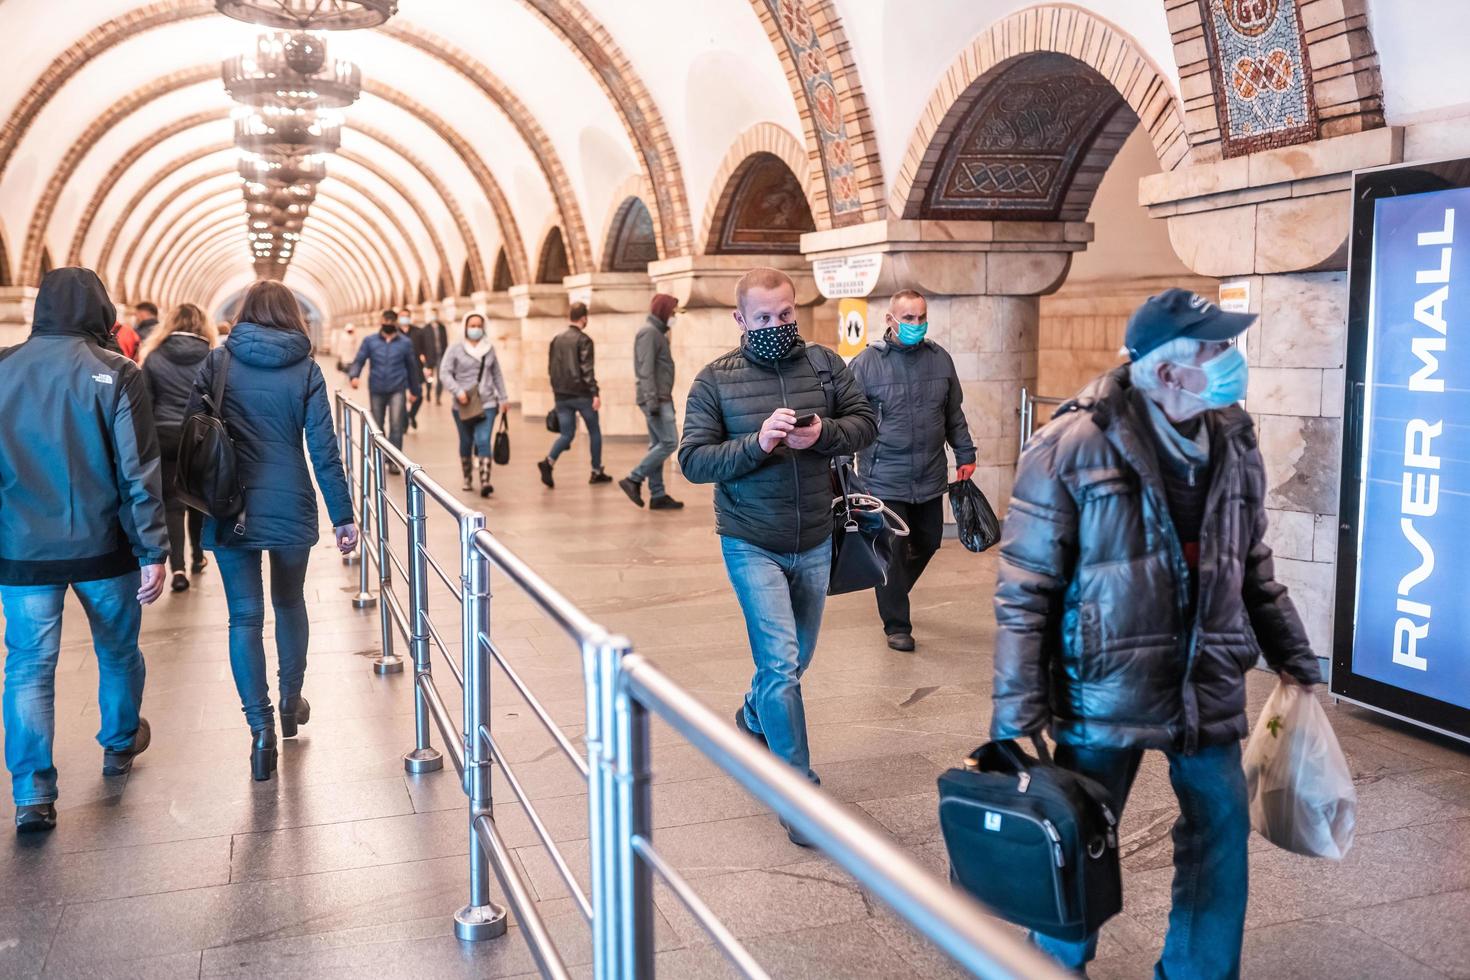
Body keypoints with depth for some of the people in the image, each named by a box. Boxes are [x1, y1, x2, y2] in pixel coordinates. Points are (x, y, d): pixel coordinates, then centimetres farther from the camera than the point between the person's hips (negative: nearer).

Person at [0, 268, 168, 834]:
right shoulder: (114, 374, -10)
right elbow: (138, 470, -14)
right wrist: (153, 551, -11)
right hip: (102, 547, -2)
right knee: (118, 650, 18)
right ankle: (120, 744, 38)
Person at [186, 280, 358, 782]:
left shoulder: (219, 360, -1)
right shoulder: (305, 368, -2)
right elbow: (323, 448, -5)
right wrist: (343, 515, -1)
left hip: (231, 506, 0)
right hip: (290, 505, 1)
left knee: (245, 614, 4)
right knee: (290, 602, 20)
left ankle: (261, 725, -3)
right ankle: (291, 702, 32)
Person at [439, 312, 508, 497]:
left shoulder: (489, 348, 8)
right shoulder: (456, 348, -2)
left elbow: (497, 374, 15)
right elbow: (445, 372, -6)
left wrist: (503, 397, 14)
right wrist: (457, 391, -18)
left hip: (487, 403, 1)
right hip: (463, 405, -1)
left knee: (483, 441, -13)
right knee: (466, 442, 11)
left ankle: (485, 482, -20)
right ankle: (467, 479, 28)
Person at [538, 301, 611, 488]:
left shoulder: (556, 339, 10)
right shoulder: (583, 340, -10)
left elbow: (550, 367, 15)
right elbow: (587, 369, -17)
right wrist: (595, 393, -18)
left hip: (561, 395, 5)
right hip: (581, 394, -5)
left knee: (567, 434, 7)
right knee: (594, 432, 11)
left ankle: (549, 461, -18)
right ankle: (597, 472, 15)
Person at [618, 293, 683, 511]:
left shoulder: (657, 333, 20)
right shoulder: (649, 332, -11)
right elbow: (645, 370, -19)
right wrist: (652, 401, -24)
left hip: (660, 399, 10)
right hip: (656, 400, -10)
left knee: (658, 445, 8)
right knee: (669, 442, -12)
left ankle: (658, 495, 8)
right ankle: (634, 479, -8)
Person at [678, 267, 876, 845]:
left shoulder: (825, 365, 1)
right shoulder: (715, 380, -6)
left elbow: (866, 423, 2)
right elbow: (693, 460, -9)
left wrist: (823, 434, -19)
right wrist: (757, 443, -24)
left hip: (814, 542, 4)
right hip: (752, 544, -4)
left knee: (794, 660, 20)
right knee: (781, 664, -11)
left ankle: (753, 718, 51)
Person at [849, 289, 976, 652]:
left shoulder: (940, 359, 6)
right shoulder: (867, 363, -7)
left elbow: (954, 414, 17)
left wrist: (965, 455, 14)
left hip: (931, 479, 5)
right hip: (885, 482, -5)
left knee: (927, 544, 16)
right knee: (892, 552, 0)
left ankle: (893, 595, 41)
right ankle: (897, 625, 14)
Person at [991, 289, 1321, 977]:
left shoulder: (1235, 447, 4)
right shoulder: (1074, 445, -14)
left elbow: (1254, 570, 17)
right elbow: (1025, 589, -13)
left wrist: (1293, 657, 19)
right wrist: (1016, 713, -14)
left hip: (1208, 687, 5)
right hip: (1106, 688, -5)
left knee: (1222, 832, 10)